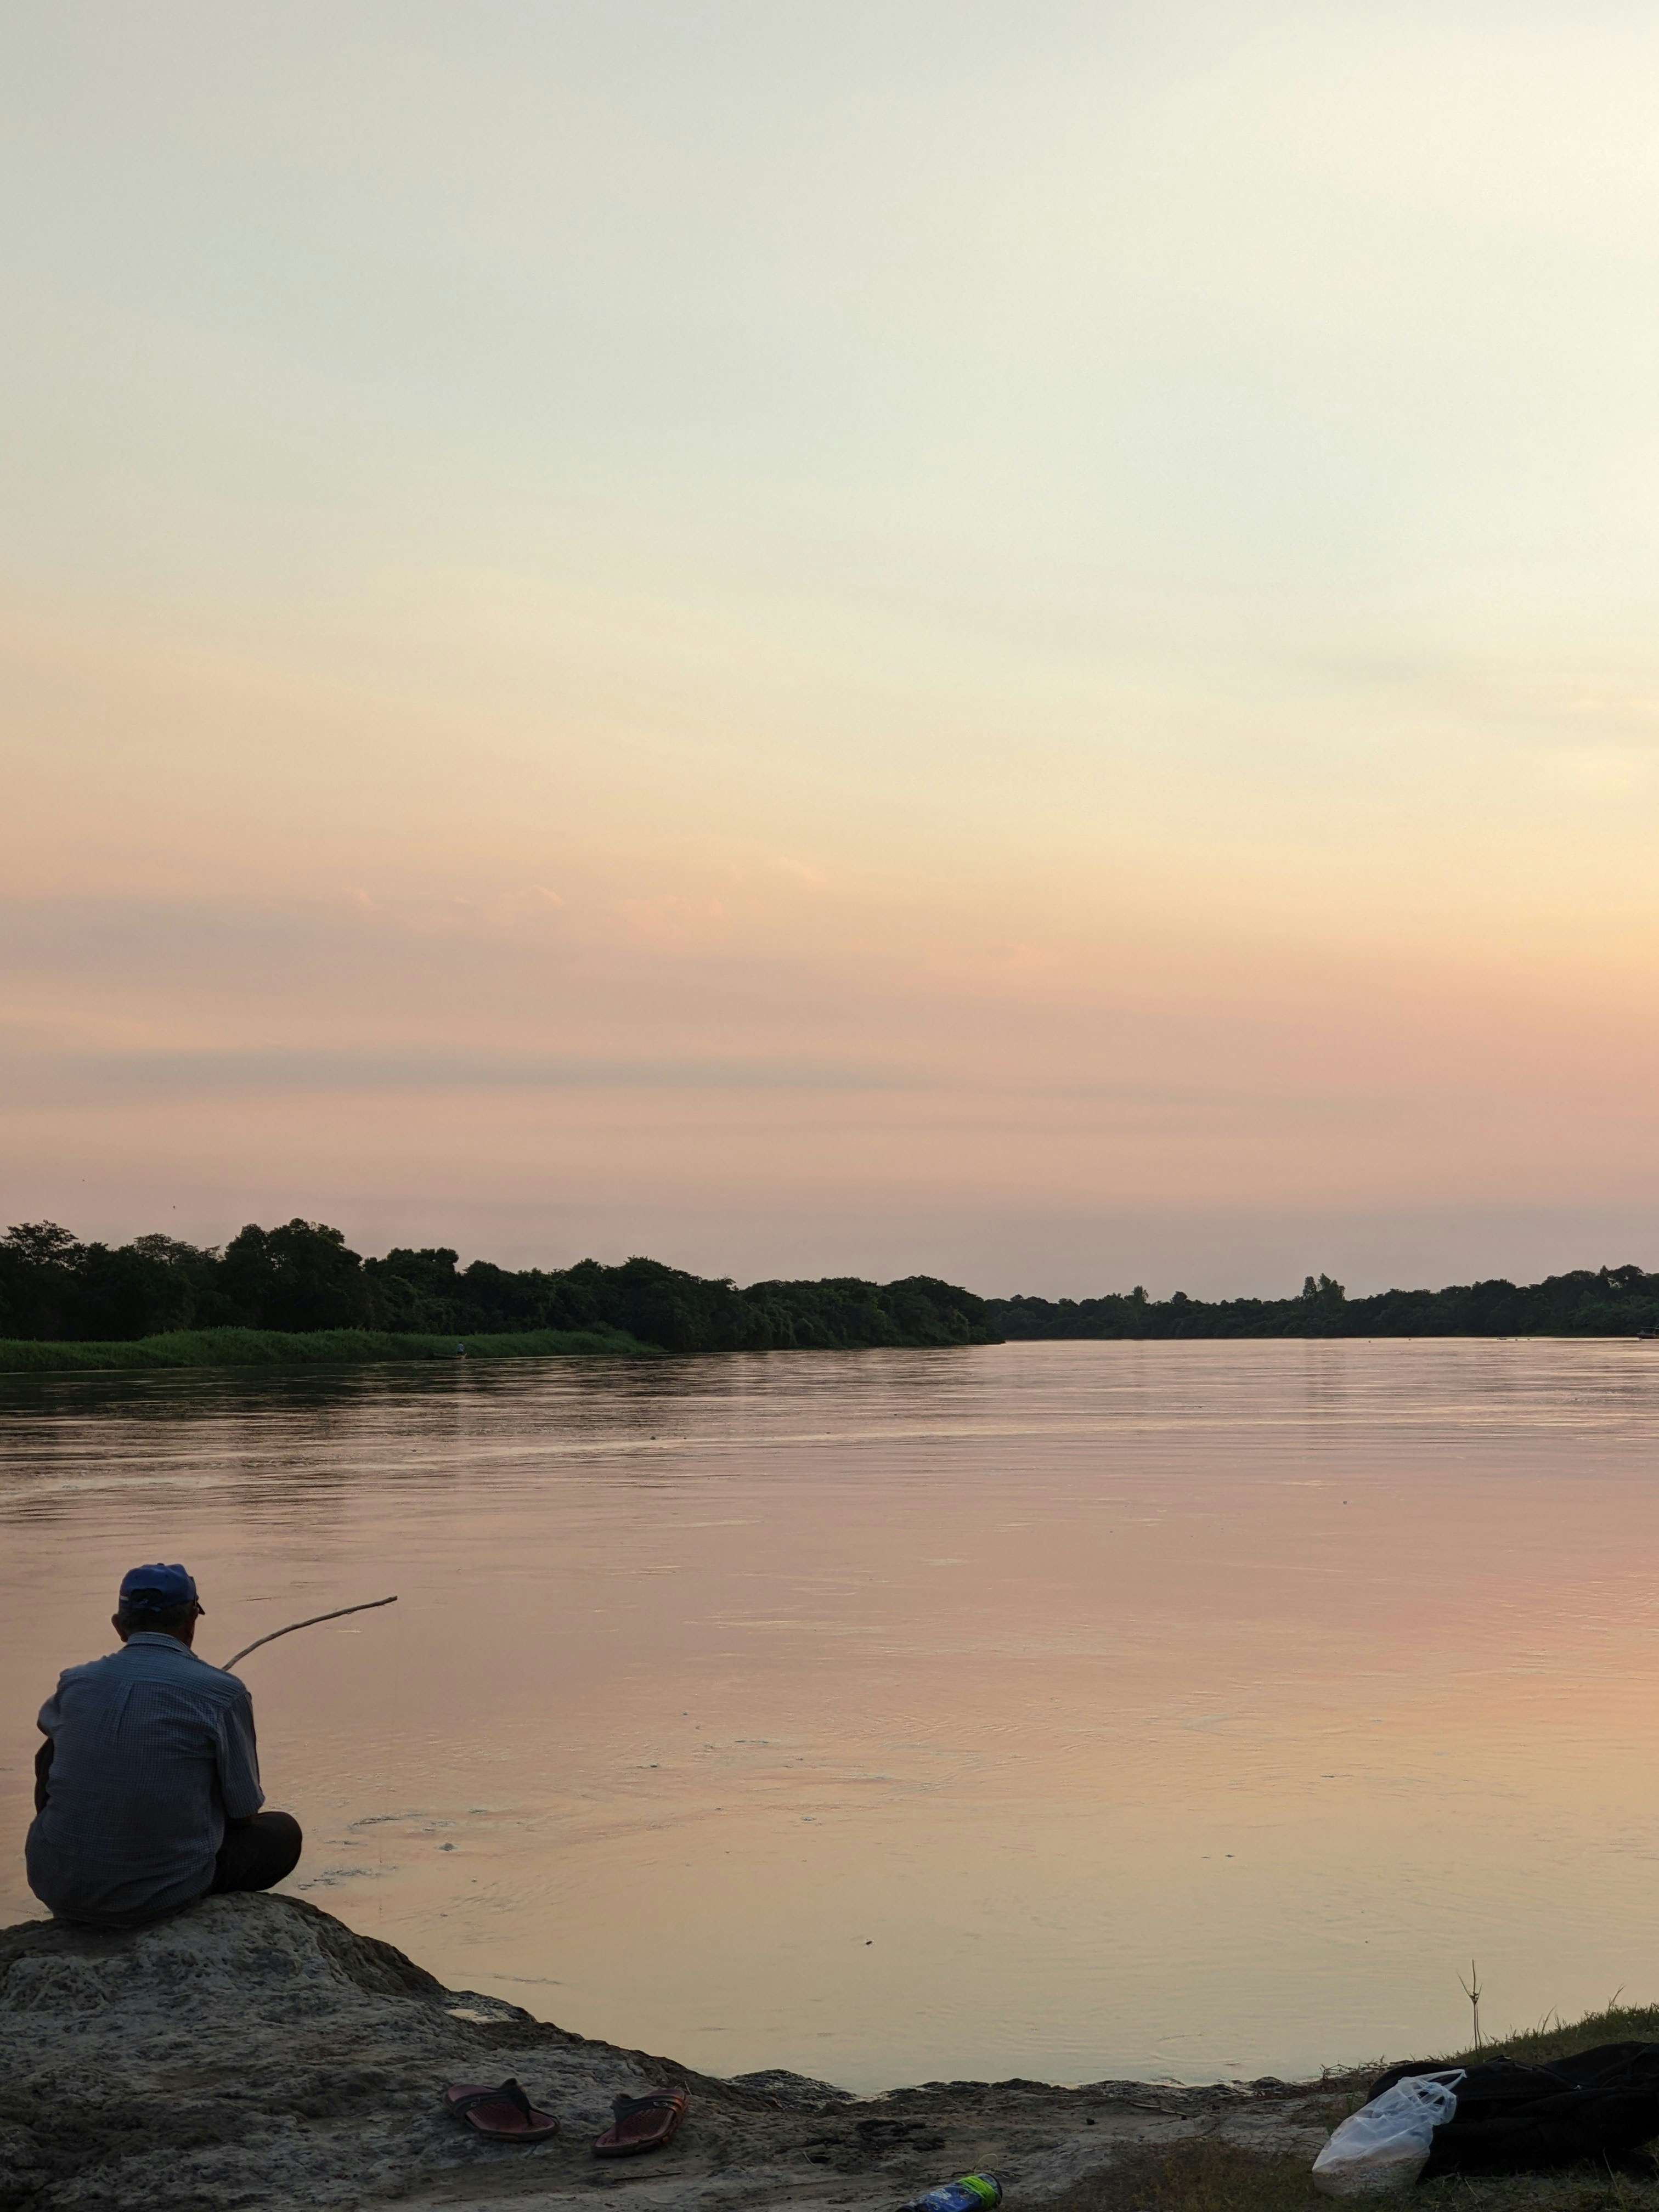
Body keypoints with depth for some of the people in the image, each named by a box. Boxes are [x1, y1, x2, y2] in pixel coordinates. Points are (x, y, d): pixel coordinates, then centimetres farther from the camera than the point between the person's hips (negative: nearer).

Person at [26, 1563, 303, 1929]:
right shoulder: (223, 1693, -8)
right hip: (162, 1896, -2)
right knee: (283, 1833, 22)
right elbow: (245, 1811, 0)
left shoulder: (74, 1682, 4)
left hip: (57, 1887, 3)